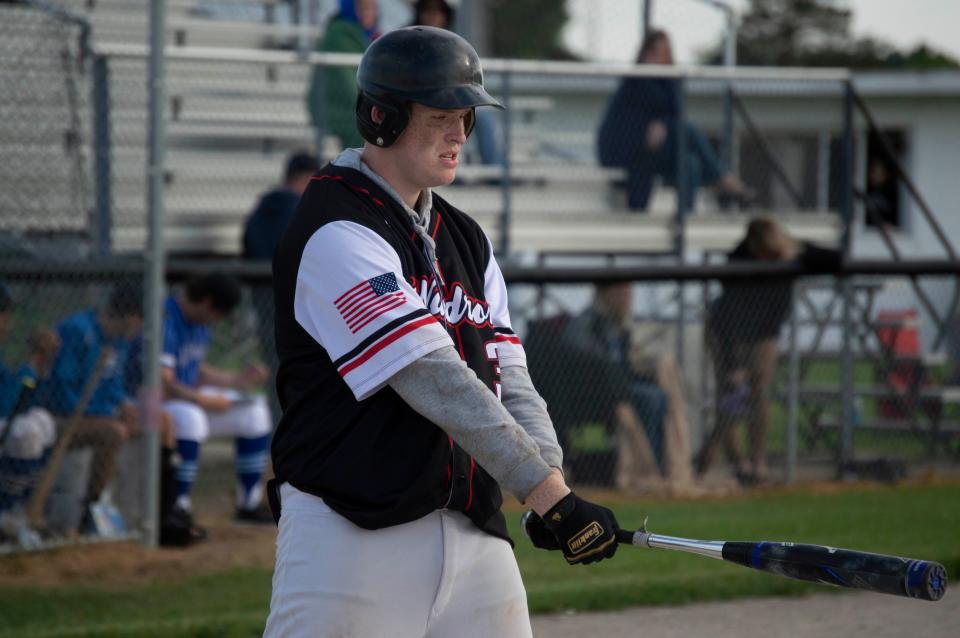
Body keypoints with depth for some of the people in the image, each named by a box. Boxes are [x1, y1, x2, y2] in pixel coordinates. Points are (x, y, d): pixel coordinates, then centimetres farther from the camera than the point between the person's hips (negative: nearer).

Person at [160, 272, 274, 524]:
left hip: (191, 395, 11)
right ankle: (178, 509, -36)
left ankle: (249, 504, 14)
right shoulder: (167, 321, -26)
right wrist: (207, 401, -20)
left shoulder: (199, 323, 7)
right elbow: (162, 384, -30)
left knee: (253, 410, 10)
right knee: (189, 417, -41)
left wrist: (237, 380, 9)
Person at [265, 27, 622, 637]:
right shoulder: (337, 235, -11)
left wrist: (553, 487, -9)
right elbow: (434, 380, -19)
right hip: (353, 535, -7)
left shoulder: (465, 238, 17)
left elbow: (508, 378, 11)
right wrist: (549, 493, -24)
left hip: (474, 532, 7)